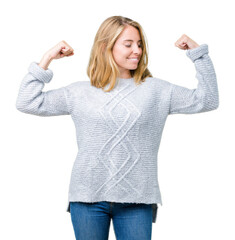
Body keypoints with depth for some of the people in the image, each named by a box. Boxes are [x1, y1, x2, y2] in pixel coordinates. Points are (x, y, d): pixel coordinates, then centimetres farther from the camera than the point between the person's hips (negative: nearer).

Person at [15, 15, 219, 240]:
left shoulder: (156, 89, 9)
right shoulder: (79, 92, 7)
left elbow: (207, 100, 9)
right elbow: (27, 103, 6)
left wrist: (198, 52, 5)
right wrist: (46, 59, 3)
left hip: (137, 200, 0)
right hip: (87, 197, 0)